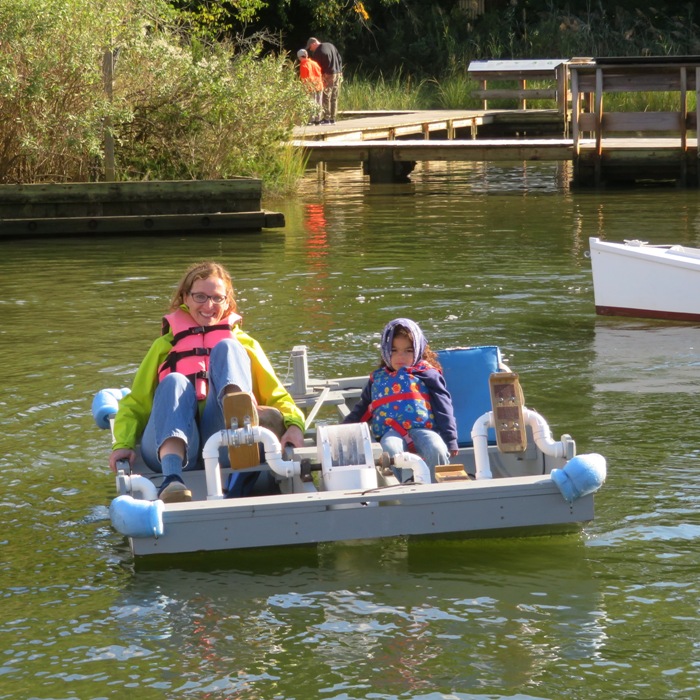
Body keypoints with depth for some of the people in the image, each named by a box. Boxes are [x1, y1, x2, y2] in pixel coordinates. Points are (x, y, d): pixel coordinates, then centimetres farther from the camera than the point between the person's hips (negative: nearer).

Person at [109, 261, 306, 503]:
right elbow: (135, 404, 23)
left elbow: (276, 396, 19)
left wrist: (294, 424, -4)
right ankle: (172, 481, -57)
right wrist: (123, 443, 1)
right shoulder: (165, 346, 31)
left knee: (226, 348, -17)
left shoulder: (243, 344, 31)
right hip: (172, 447, 0)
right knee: (175, 382, -30)